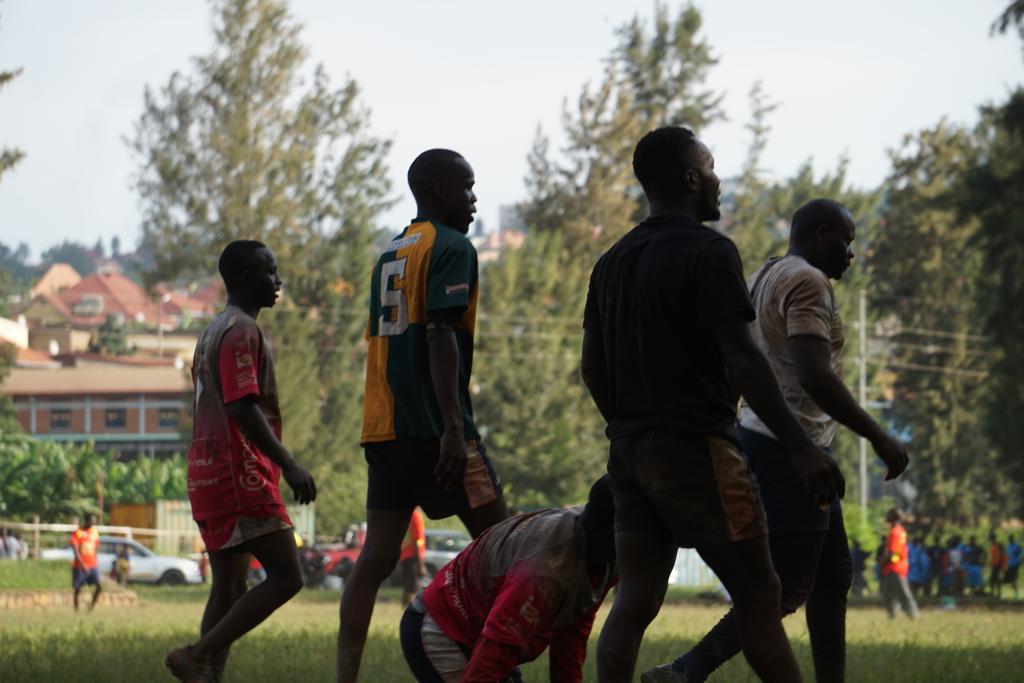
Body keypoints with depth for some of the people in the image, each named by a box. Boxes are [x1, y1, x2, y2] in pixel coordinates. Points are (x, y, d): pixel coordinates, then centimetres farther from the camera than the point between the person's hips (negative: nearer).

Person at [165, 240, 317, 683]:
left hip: (208, 477, 10)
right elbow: (243, 406, -21)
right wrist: (289, 465, -25)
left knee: (230, 587, 9)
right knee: (286, 577, -12)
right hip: (240, 478, -10)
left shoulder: (214, 331, 20)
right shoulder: (242, 332, -11)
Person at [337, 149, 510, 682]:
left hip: (383, 428, 8)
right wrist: (453, 427, -23)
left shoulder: (389, 255, 20)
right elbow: (441, 336, -17)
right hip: (432, 427, -8)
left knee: (377, 555, 2)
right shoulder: (451, 248, -6)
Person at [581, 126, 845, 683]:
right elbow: (741, 359, -16)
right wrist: (800, 447, -16)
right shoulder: (708, 252, -9)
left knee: (634, 601, 2)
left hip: (632, 450, 8)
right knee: (757, 594, -2)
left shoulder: (612, 263, 15)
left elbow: (592, 369, 18)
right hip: (696, 445, -8)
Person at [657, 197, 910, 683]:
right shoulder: (807, 282, -13)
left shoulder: (762, 279, 18)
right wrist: (878, 437, -20)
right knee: (790, 588, -10)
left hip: (762, 438, 11)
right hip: (794, 447, -11)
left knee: (833, 575, 12)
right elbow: (815, 376, -24)